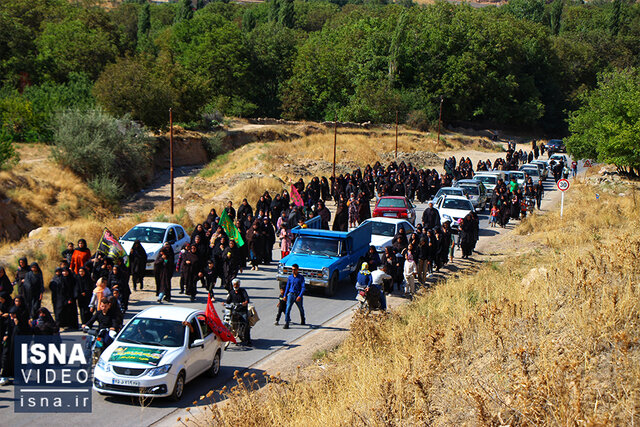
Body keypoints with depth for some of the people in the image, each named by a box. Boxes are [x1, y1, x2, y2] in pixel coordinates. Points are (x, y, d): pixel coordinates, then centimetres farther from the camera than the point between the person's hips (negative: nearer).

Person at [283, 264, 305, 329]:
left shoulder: (301, 277, -5)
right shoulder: (290, 277, 6)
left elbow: (303, 288, -11)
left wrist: (300, 296, -22)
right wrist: (285, 295, 12)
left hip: (298, 296, -2)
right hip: (291, 294, 2)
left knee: (301, 309, 17)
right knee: (288, 308, -15)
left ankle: (303, 321, 43)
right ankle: (286, 323, -18)